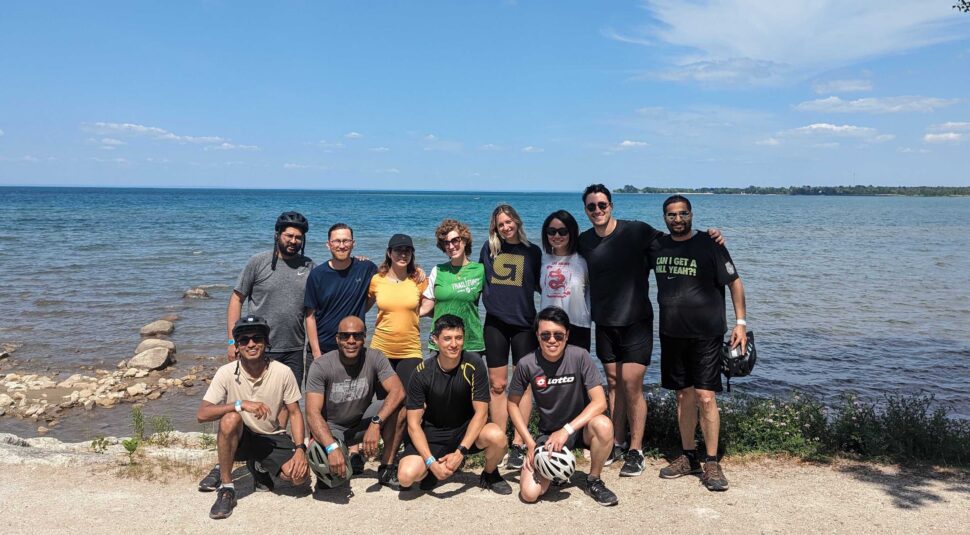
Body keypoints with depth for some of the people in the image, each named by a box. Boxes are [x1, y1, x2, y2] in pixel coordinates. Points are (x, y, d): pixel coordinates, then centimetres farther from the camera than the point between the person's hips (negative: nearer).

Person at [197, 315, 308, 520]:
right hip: (238, 438, -1)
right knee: (230, 418, -35)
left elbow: (295, 413, -4)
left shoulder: (282, 372, -13)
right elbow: (202, 414, -22)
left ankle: (259, 466, 14)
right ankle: (226, 489, -16)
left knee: (298, 475, -22)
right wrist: (241, 404, -36)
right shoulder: (226, 373, -15)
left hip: (272, 438, 1)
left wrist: (300, 449, -18)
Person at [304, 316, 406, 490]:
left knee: (399, 406, -24)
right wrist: (332, 448, -42)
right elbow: (313, 413, -27)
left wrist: (376, 423, -41)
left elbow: (398, 391, -27)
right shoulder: (320, 366, -20)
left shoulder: (374, 358, -14)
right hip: (331, 428, -2)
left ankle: (387, 468, -13)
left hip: (362, 422, 2)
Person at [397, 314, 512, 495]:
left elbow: (481, 412, -15)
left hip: (467, 430, 0)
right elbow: (414, 424, -13)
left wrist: (460, 452, -24)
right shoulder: (422, 373, -16)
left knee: (496, 436, -32)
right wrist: (431, 462, -24)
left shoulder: (474, 365, -16)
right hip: (432, 434, 0)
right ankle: (441, 463, 10)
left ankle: (490, 475, 3)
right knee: (406, 476, -25)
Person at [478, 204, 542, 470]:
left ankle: (518, 445, 3)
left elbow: (540, 286, 12)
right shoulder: (489, 249, 8)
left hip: (524, 323, -1)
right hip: (495, 322, 1)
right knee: (497, 385, 5)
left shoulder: (533, 252, 5)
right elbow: (480, 280, 17)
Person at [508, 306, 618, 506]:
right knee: (529, 493, -18)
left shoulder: (579, 356, -17)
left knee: (603, 425, -36)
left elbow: (599, 402, -20)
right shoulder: (527, 364, -14)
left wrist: (567, 430, -27)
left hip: (580, 426, -1)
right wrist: (530, 443, -8)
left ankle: (594, 481, -6)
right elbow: (513, 403, 0)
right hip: (548, 434, 1)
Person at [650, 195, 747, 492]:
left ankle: (712, 464, 2)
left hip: (706, 334, -4)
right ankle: (688, 456, 23)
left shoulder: (709, 245, -6)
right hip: (671, 333, 5)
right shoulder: (657, 247, 6)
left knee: (705, 397, -7)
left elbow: (734, 282, -4)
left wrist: (740, 322, -8)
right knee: (684, 396, 12)